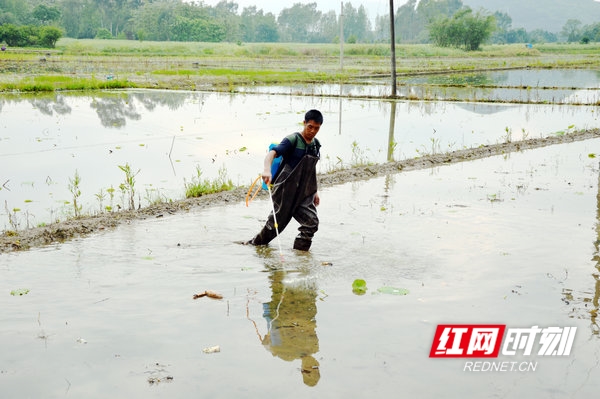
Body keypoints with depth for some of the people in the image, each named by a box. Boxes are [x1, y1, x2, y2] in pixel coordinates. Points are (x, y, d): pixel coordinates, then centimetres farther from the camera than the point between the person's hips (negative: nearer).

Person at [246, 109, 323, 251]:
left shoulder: (315, 145, 11)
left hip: (303, 193, 6)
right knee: (276, 222, 3)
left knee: (312, 222, -7)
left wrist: (314, 191, 22)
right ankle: (256, 243, 28)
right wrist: (267, 170, -44)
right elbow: (272, 153, -25)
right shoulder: (292, 140, -11)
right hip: (284, 190, -6)